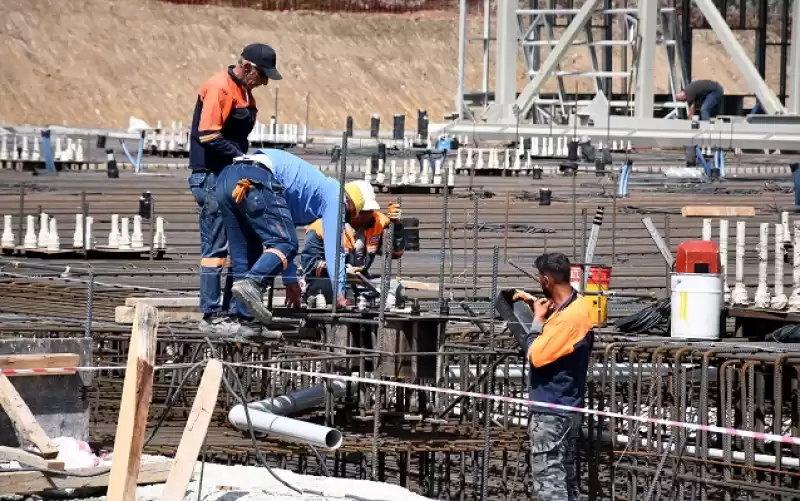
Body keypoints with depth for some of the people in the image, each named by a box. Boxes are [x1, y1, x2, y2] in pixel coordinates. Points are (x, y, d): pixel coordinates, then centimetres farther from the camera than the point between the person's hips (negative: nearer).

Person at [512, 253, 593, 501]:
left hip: (551, 411, -10)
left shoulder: (570, 317, -24)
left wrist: (537, 320, -10)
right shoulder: (575, 304, 6)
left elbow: (536, 357, -23)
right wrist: (536, 306, 10)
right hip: (565, 407, 10)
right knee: (565, 477, 14)